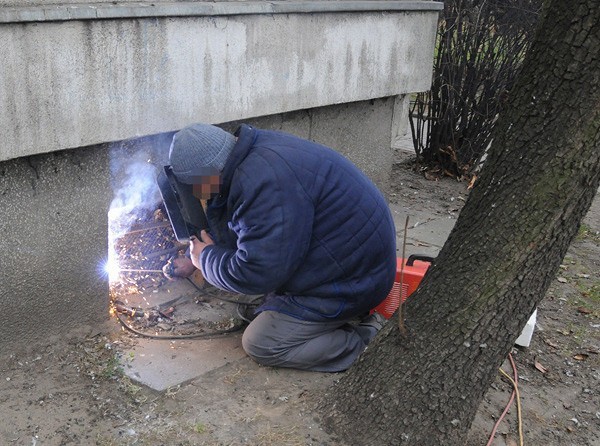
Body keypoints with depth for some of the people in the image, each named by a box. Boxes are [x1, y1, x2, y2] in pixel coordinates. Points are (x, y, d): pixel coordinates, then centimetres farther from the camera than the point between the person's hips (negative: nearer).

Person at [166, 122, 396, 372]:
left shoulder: (265, 182, -30)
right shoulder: (255, 154, 3)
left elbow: (255, 274, -27)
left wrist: (206, 258, -8)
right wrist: (194, 261, 26)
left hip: (350, 282, -10)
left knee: (260, 345, -6)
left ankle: (363, 337, -3)